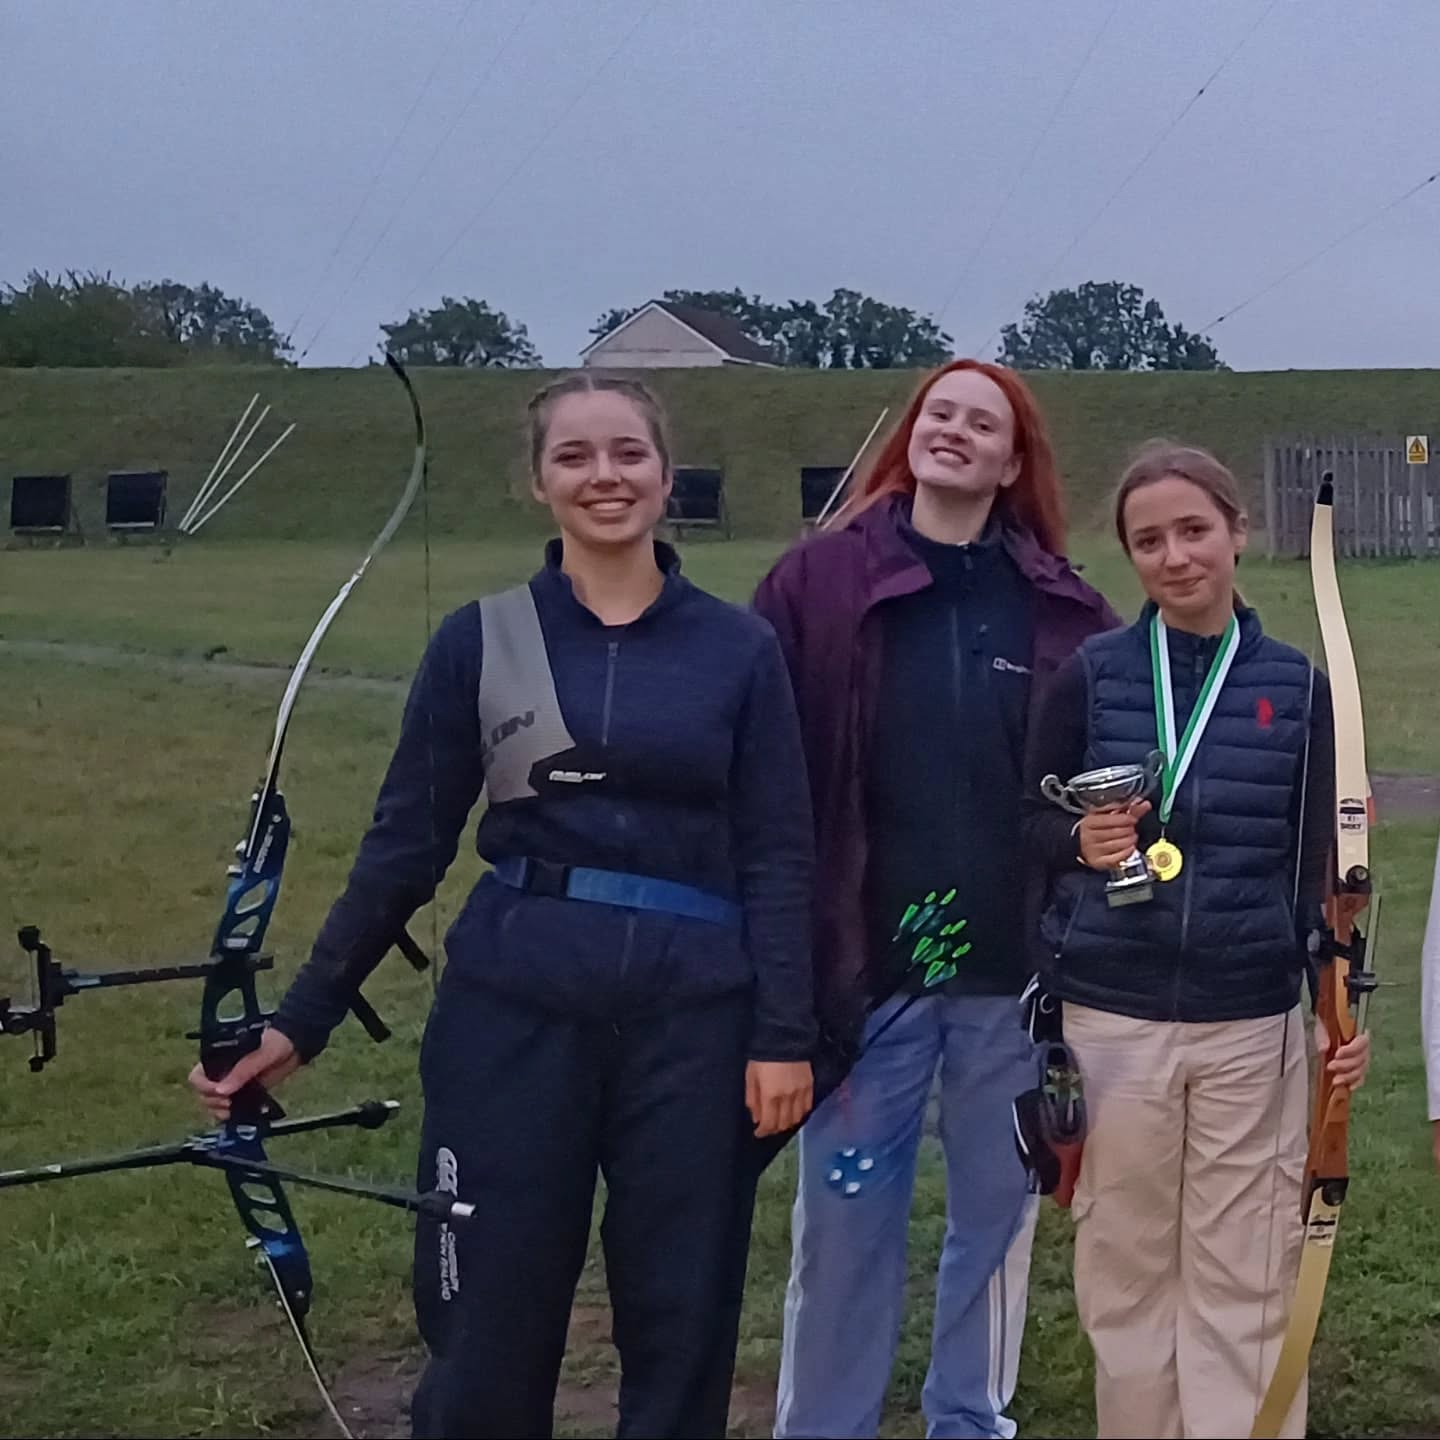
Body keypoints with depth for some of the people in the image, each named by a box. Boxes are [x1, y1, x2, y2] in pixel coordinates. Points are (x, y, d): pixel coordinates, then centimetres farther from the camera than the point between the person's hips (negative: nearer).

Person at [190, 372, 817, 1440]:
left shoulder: (740, 649, 2)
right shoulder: (480, 642, 3)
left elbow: (779, 855, 2)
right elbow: (406, 844, 5)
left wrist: (784, 1034, -4)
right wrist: (303, 1020, 2)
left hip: (691, 1019, 0)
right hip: (514, 1012, 0)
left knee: (681, 1327, 9)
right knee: (487, 1334, 5)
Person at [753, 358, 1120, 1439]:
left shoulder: (1065, 609, 3)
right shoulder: (817, 584, -1)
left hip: (1017, 968, 2)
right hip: (864, 959, -2)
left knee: (999, 1213, 13)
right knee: (844, 1225, 7)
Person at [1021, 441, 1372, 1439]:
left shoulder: (1293, 684, 1)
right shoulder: (1092, 675, -1)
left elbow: (1320, 865, 4)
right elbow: (1025, 818, 7)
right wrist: (1080, 842, -14)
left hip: (1253, 1027, 0)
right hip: (1110, 1020, 0)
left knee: (1244, 1284, 5)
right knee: (1127, 1274, 10)